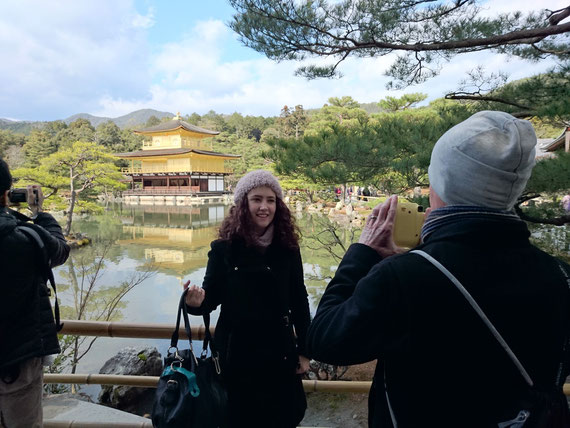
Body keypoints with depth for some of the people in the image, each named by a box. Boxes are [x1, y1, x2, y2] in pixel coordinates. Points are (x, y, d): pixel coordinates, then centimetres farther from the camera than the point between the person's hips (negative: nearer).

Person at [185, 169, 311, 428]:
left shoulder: (287, 248, -5)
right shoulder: (224, 248, -10)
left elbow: (299, 301, 1)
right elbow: (212, 297, -5)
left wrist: (304, 350, 4)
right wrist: (196, 302, -28)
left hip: (279, 352, 2)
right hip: (236, 353, -1)